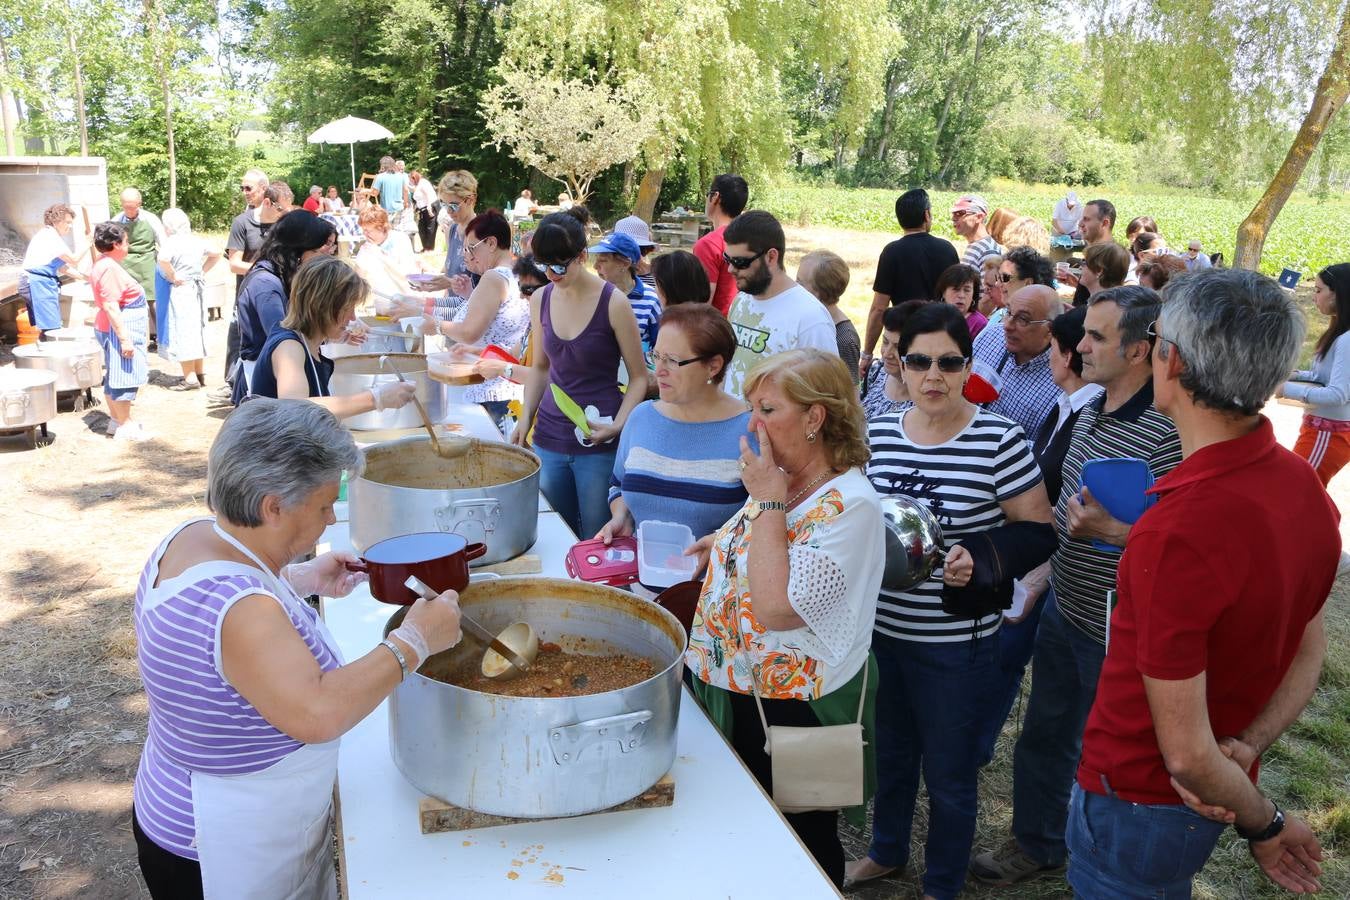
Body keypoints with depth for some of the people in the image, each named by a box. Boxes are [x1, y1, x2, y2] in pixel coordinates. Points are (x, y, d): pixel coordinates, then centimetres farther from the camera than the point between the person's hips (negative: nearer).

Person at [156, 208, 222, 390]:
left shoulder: (173, 241, -14)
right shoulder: (196, 240, 7)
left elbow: (163, 259, -32)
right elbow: (216, 254, 17)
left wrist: (172, 276, -17)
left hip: (181, 289, -7)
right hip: (198, 288, 7)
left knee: (182, 332, -1)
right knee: (196, 329, 16)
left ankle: (190, 378, -1)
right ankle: (200, 373, 22)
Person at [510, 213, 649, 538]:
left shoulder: (612, 304, -10)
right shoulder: (540, 300, 5)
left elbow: (639, 377, -4)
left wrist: (617, 426, -18)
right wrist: (525, 419, 5)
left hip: (598, 444, -5)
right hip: (548, 438, 5)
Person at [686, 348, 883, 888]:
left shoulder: (849, 505, -25)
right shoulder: (782, 481, 2)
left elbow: (777, 607, -32)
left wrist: (768, 500, -27)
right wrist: (724, 545, 2)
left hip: (791, 709, -8)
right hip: (732, 691, 8)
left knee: (799, 847, 15)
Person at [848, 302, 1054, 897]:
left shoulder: (999, 439, -15)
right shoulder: (878, 435, -1)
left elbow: (1036, 532, -10)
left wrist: (982, 561, -26)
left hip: (955, 642, -4)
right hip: (881, 629, 5)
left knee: (948, 772, 13)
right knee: (891, 749, 26)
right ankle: (886, 852, 51)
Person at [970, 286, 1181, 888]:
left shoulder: (1167, 434, -24)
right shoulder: (1089, 412, 4)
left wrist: (1112, 530, -31)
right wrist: (1041, 574, 10)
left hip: (1116, 633, -8)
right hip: (1062, 611, 8)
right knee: (1044, 735, 23)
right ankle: (1036, 846, 45)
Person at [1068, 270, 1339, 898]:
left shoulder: (1177, 533, -34)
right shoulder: (1304, 485, -7)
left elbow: (1186, 753, -26)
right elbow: (1310, 650, 4)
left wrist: (1264, 824, -9)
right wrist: (1247, 747, -9)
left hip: (1137, 800, -7)